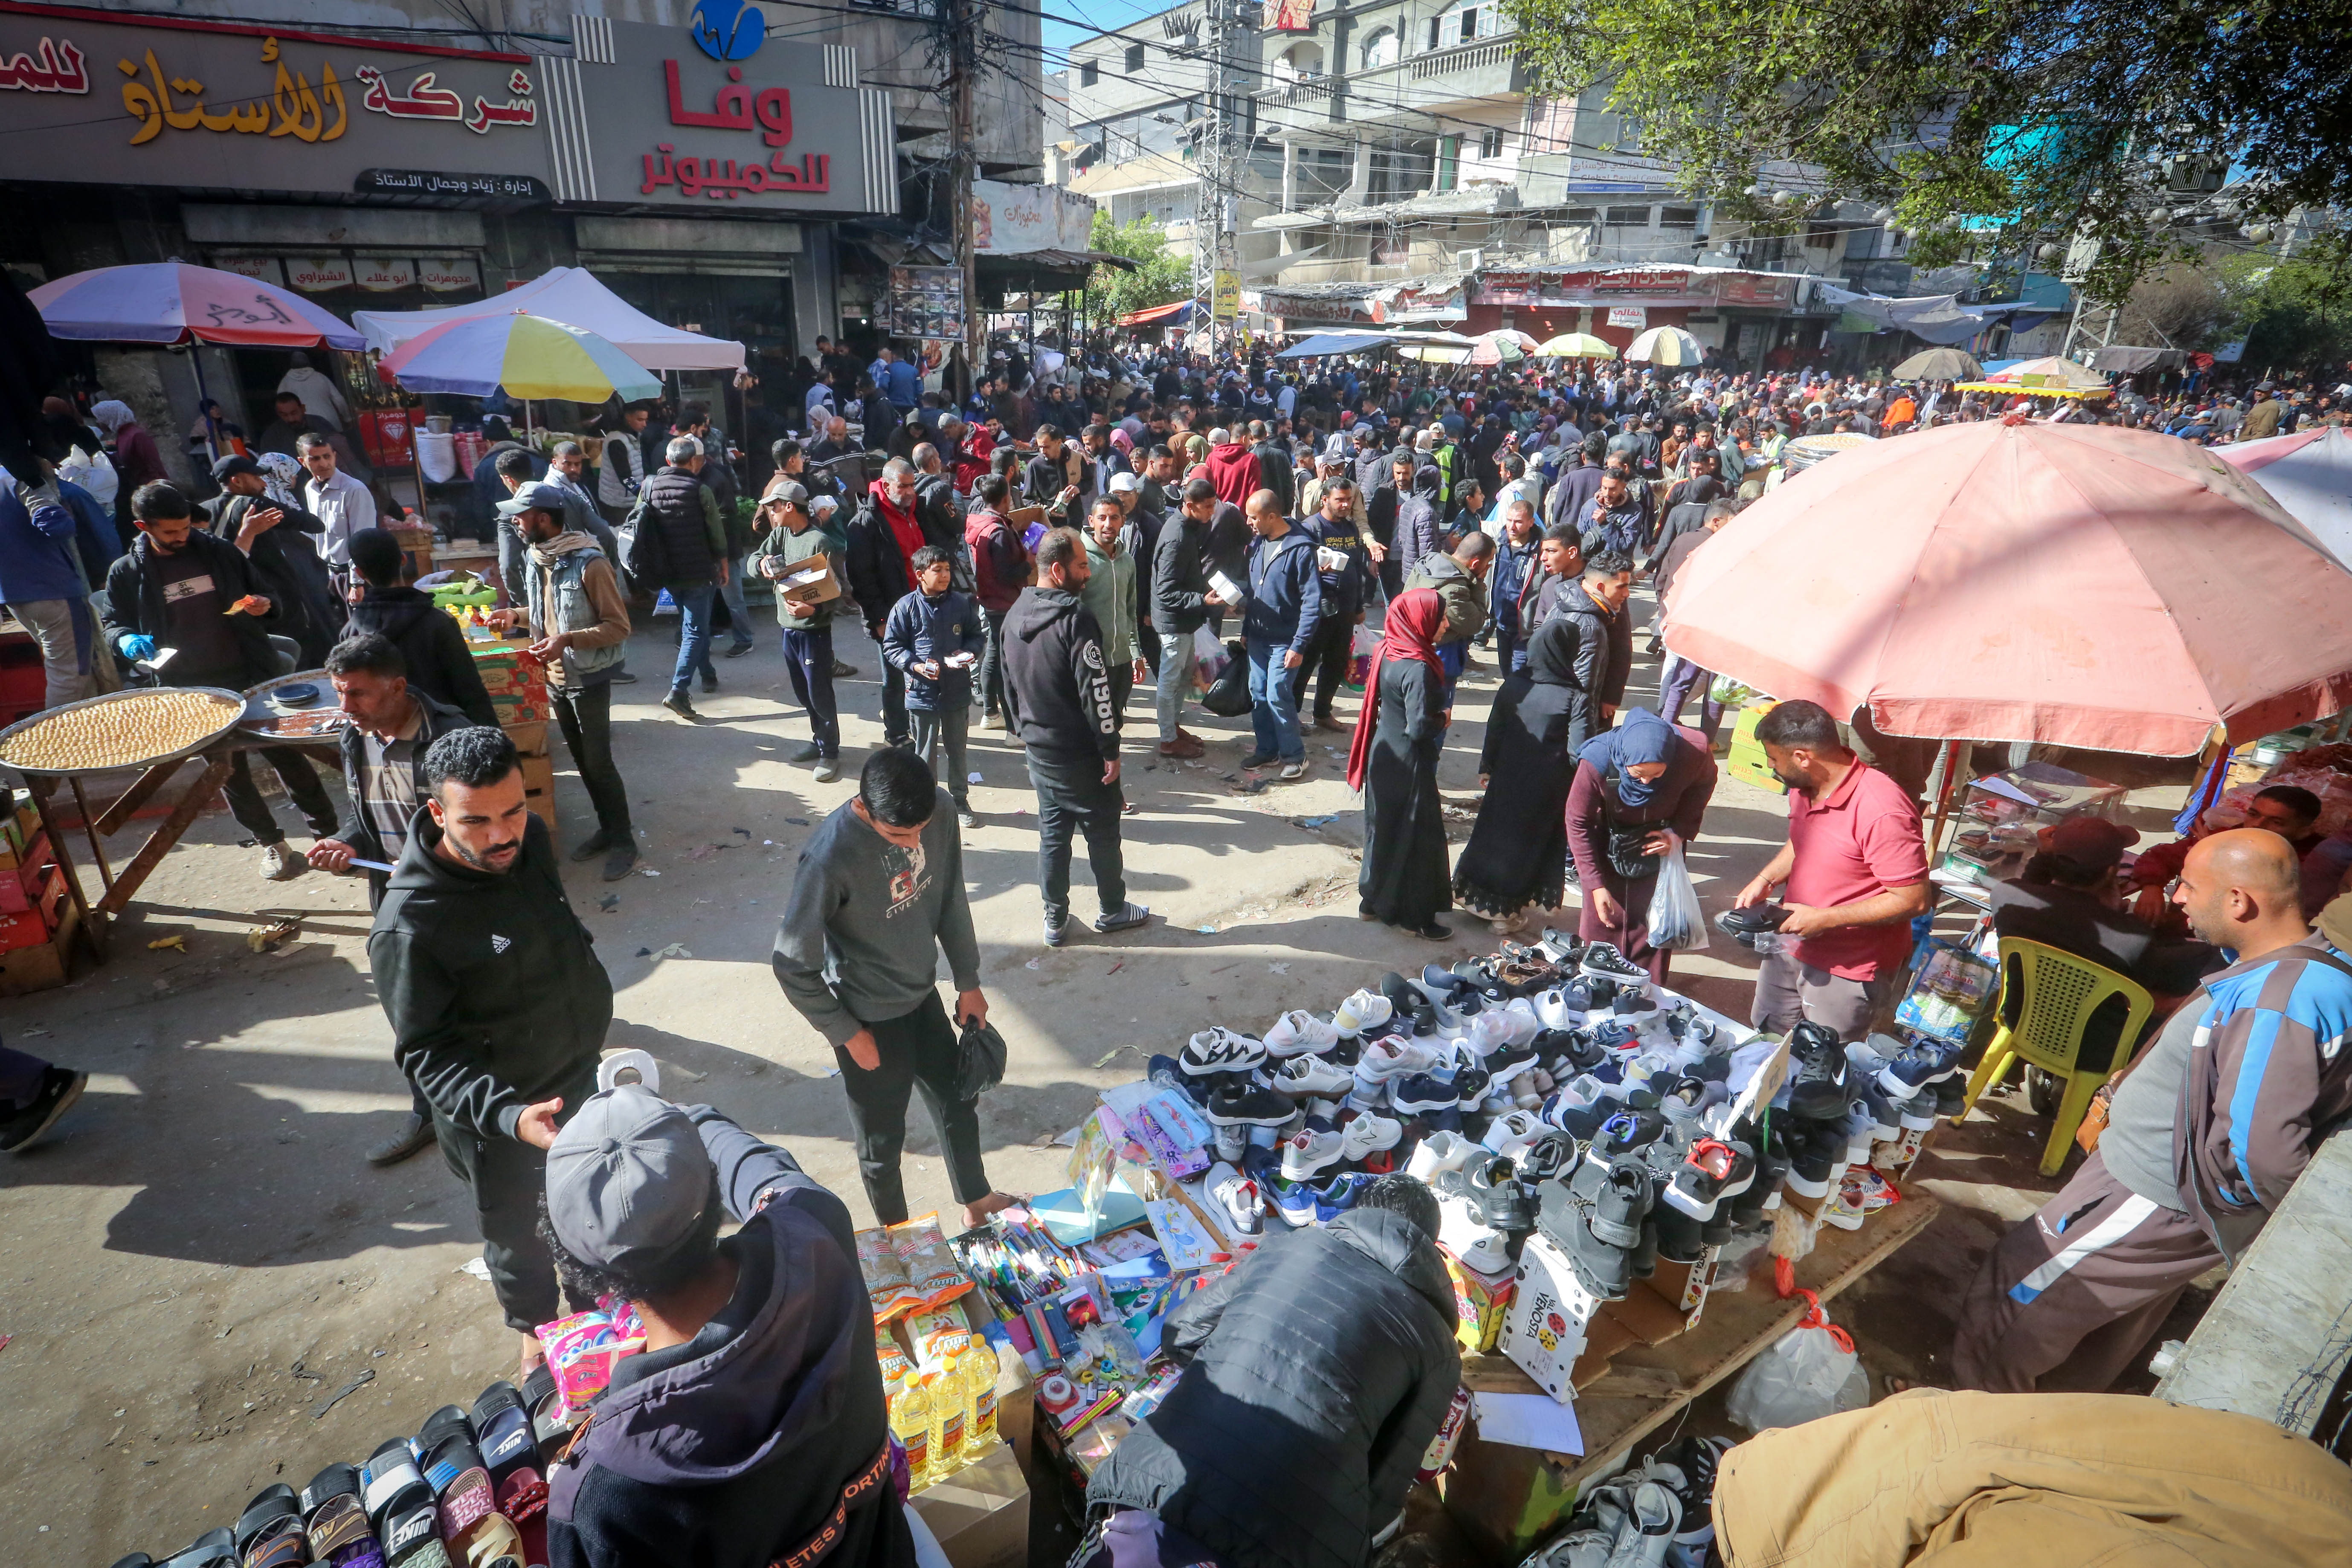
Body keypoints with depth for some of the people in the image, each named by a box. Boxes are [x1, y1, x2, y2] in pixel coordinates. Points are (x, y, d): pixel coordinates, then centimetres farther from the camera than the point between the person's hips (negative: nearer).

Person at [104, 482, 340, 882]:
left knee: (288, 755, 3)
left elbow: (259, 594, 15)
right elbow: (113, 624, 10)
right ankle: (270, 842, 21)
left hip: (253, 676, 0)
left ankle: (327, 833, 12)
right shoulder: (126, 573, 1)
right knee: (231, 772, 8)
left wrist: (263, 605, -8)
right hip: (194, 691, 0)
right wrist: (127, 640, -13)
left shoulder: (220, 552, 3)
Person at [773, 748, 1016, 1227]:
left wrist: (968, 982, 7)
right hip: (869, 1020, -5)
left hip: (922, 994, 6)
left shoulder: (939, 810, -17)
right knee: (882, 1138, 15)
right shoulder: (830, 859, -33)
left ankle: (977, 1202, 50)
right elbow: (792, 966, -21)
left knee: (957, 1101, 24)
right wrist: (846, 1034, -13)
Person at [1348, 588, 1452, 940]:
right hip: (1409, 765, -8)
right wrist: (1442, 720, -8)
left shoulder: (1388, 653, 1)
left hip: (1383, 755, 8)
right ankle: (1413, 914, 16)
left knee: (1383, 828, 19)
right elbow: (1419, 727, -28)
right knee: (1415, 836, 5)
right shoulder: (1418, 669, -25)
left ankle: (1375, 900, 32)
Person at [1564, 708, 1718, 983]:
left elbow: (1704, 784, -1)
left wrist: (1681, 831, -15)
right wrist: (1596, 885, -18)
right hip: (1607, 847, -1)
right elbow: (1578, 823, -16)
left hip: (1660, 845, 1)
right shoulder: (1597, 761, -32)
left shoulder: (1694, 752, -29)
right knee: (1600, 927, 2)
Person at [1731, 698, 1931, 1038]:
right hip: (1793, 944, 8)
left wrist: (1825, 919, -25)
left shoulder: (1882, 812, -29)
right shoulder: (1804, 787, -3)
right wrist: (1765, 880, -1)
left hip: (1850, 969, -8)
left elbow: (1914, 901, -26)